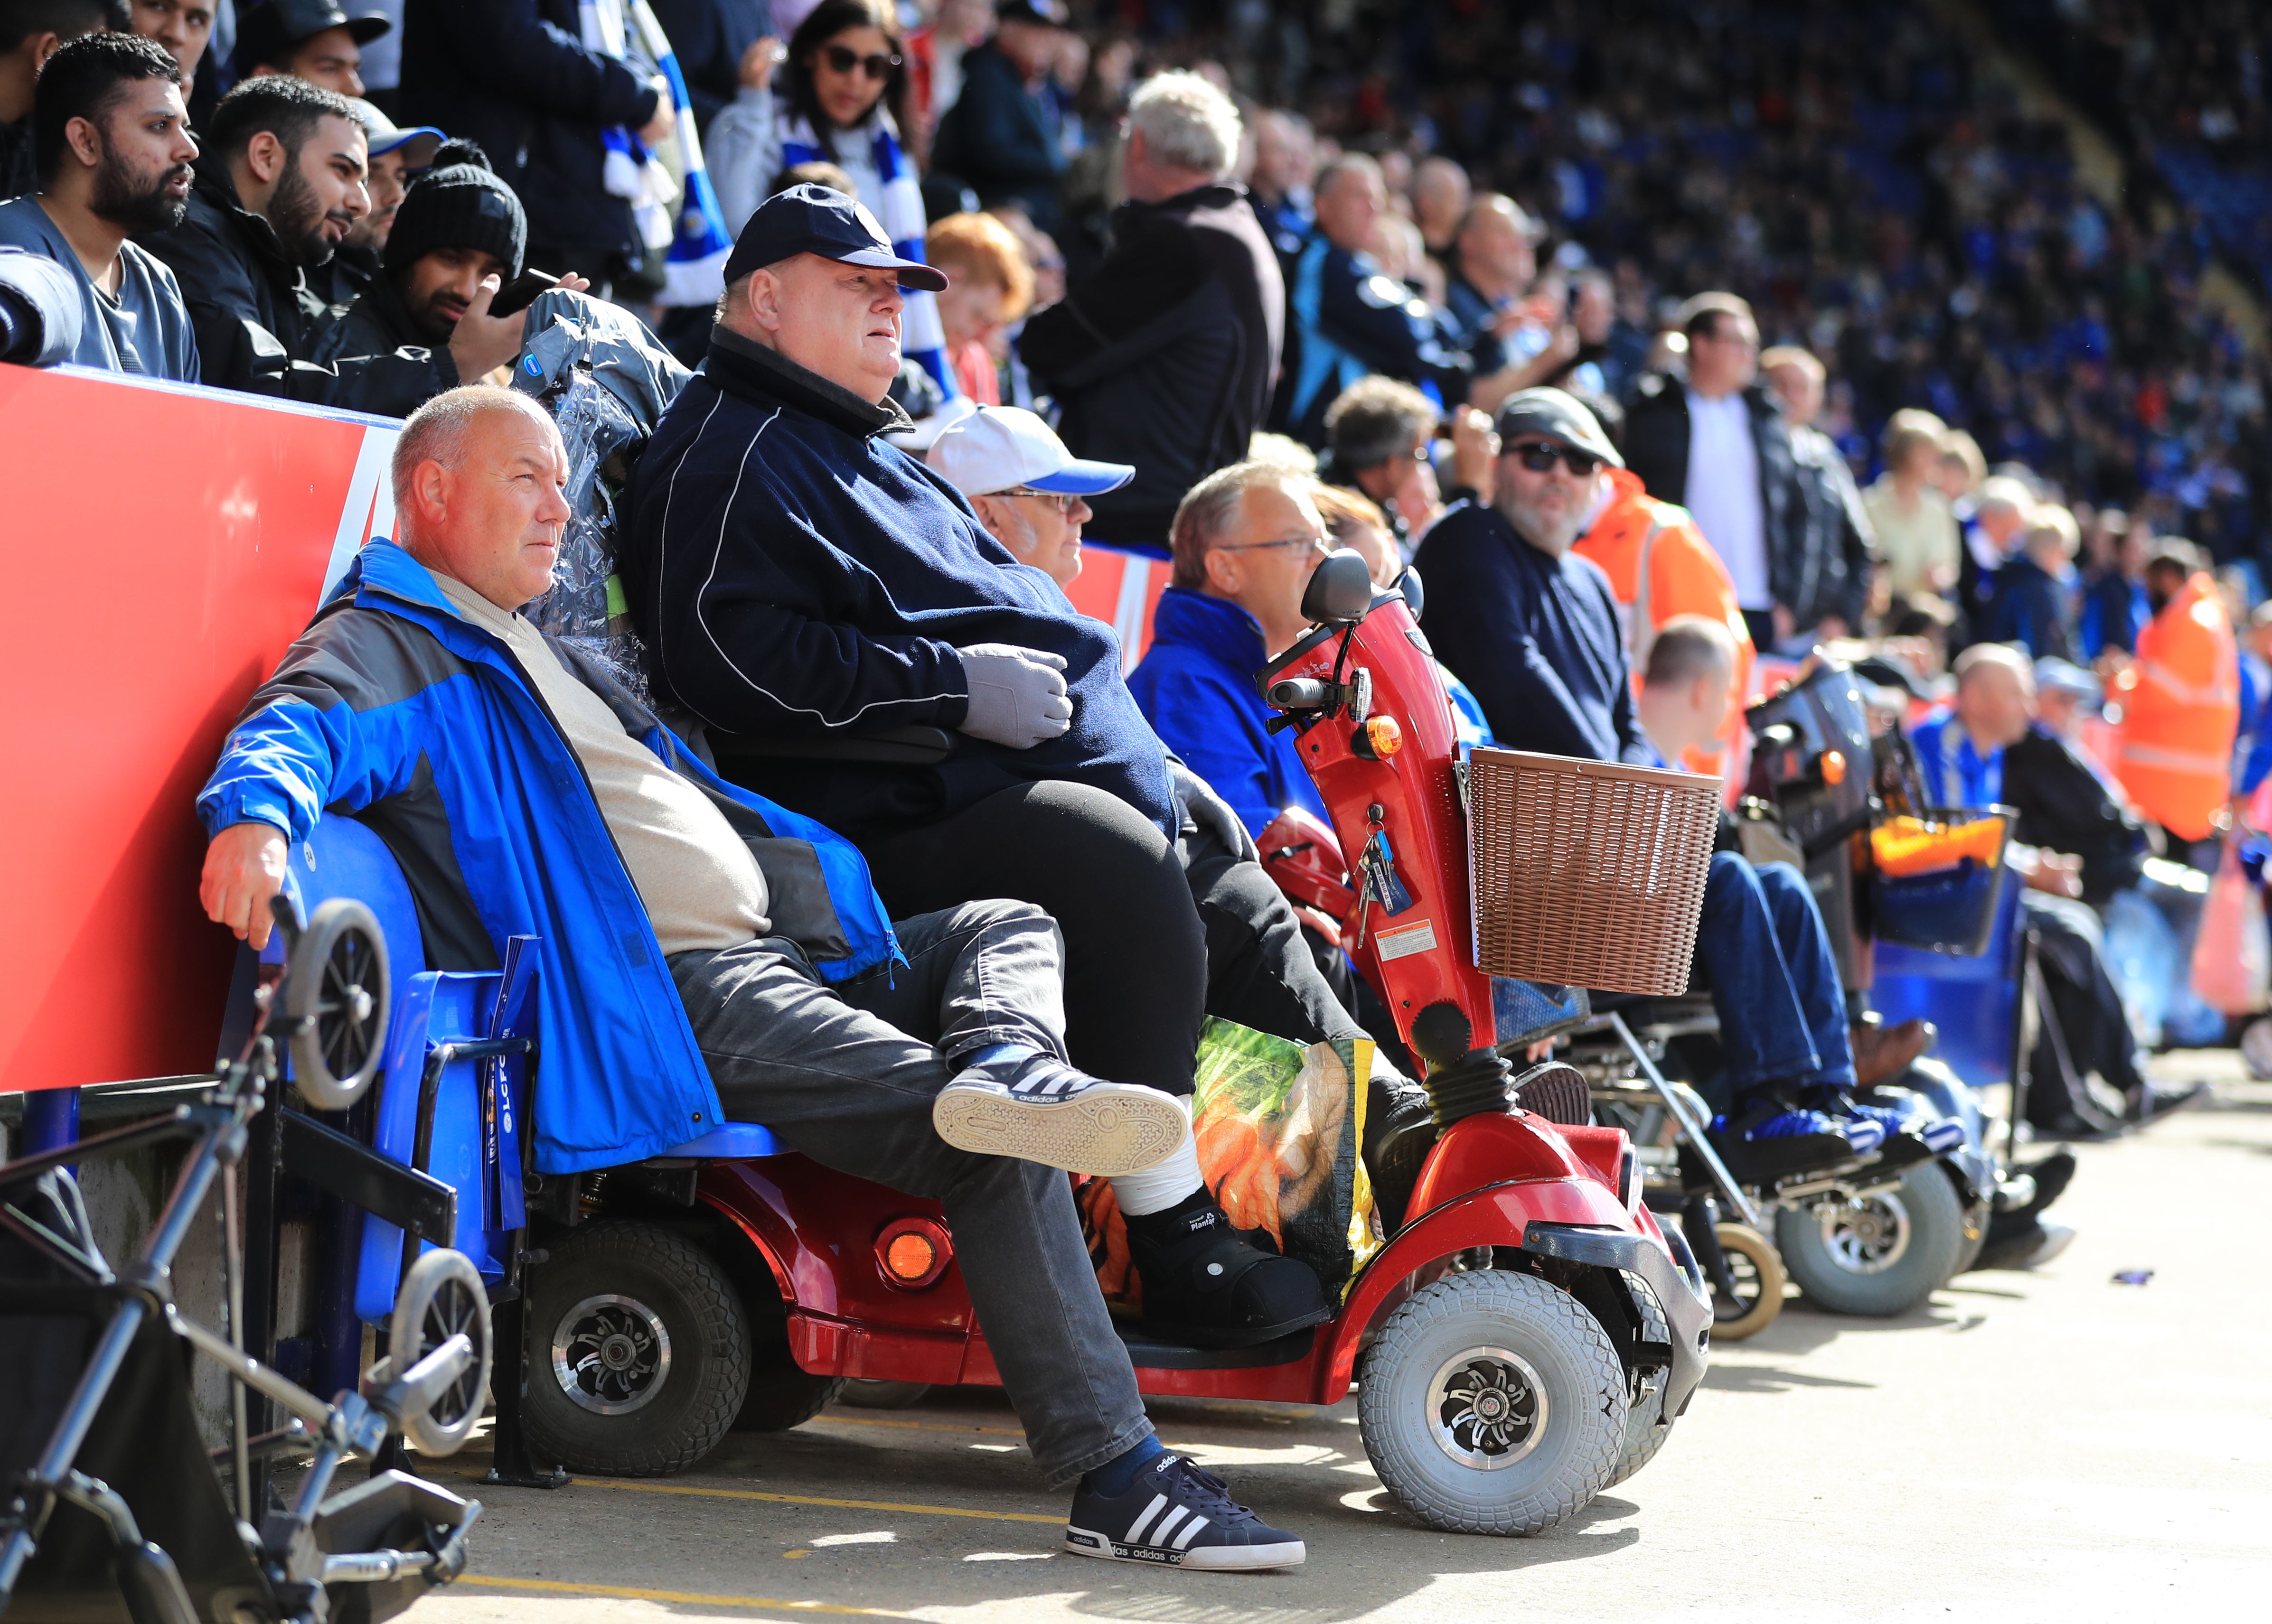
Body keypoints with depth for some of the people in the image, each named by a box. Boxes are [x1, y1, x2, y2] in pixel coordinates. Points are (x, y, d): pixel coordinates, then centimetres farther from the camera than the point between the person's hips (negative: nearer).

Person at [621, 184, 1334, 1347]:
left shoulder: (865, 451, 28)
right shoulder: (731, 454, -6)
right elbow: (734, 657, -21)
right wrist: (952, 685, -21)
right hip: (874, 813, -11)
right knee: (1119, 869, -28)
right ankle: (1178, 1247, -24)